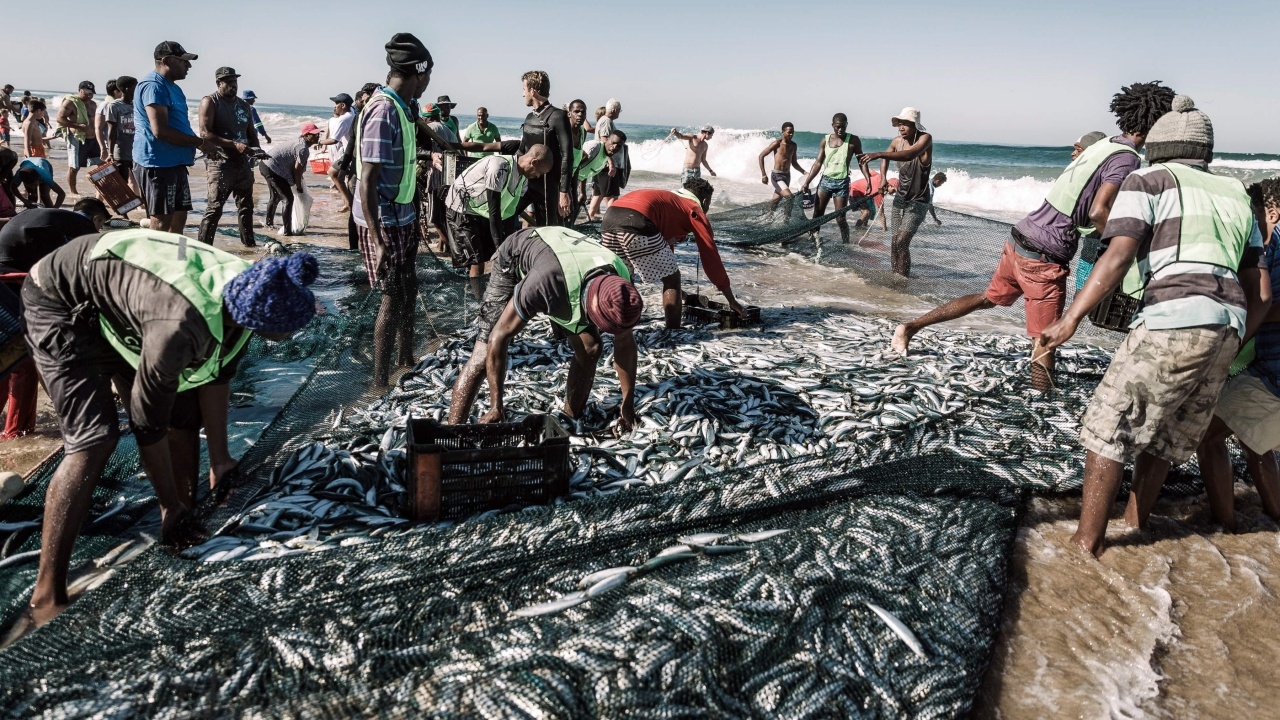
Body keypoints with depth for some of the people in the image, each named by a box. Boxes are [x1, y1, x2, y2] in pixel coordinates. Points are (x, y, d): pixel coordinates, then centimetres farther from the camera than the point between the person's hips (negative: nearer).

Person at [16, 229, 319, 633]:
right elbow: (148, 424, -29)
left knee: (183, 415, 4)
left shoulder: (240, 294, -18)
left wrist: (219, 458, 4)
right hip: (62, 304, -8)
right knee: (94, 439, -20)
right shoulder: (180, 326, -42)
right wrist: (170, 504, -15)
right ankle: (46, 599, -12)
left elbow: (216, 375, -2)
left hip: (120, 299, 8)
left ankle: (183, 540, 22)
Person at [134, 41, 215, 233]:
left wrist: (197, 143, 9)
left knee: (179, 217, 14)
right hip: (157, 164, -10)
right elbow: (160, 131, -23)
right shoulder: (154, 86, -14)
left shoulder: (171, 86, 19)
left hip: (174, 163, 10)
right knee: (161, 222, -7)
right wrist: (199, 142, -17)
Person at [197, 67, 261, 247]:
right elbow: (205, 133, -13)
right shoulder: (210, 102, -4)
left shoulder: (244, 105, 16)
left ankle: (249, 244, 22)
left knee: (246, 207, 13)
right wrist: (234, 144, -22)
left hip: (243, 163, 7)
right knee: (214, 209, -10)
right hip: (221, 163, -7)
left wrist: (255, 148, 1)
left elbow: (252, 133, 23)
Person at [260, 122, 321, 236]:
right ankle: (288, 230, -5)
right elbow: (297, 170, -15)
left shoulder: (300, 142, 13)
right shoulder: (304, 149, -17)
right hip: (273, 168, -11)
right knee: (289, 199, -6)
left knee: (275, 197, 28)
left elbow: (297, 168, 20)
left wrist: (298, 184, 24)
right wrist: (299, 187, -2)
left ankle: (269, 222, 46)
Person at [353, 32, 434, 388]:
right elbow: (367, 181, -24)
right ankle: (381, 381, 8)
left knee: (408, 289, 19)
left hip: (402, 217, 10)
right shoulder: (383, 111, -21)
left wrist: (412, 218, 23)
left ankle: (406, 359, 35)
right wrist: (378, 241, -26)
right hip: (383, 222, -10)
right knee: (393, 296, -3)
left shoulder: (402, 107, 8)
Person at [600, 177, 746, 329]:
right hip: (637, 221, -7)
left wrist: (678, 293, 53)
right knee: (672, 279, 11)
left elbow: (666, 244, 47)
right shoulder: (694, 210, 19)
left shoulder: (668, 201, 41)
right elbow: (710, 256, 16)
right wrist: (732, 301, 22)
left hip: (609, 217, 8)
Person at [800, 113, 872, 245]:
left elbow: (861, 161, 2)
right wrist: (806, 183, 0)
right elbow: (818, 163, 7)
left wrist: (868, 180, -10)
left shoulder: (853, 140, -1)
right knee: (817, 215, 4)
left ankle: (845, 243, 6)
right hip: (825, 180, 3)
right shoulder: (825, 140, 5)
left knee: (840, 218, -5)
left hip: (842, 183, -3)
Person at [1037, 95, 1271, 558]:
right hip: (1228, 324, 7)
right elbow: (1261, 293, 24)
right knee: (1165, 431, 21)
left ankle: (1086, 542, 4)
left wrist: (1070, 318, -12)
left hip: (1174, 318, -7)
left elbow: (1117, 257, -9)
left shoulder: (1147, 182, 9)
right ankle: (1135, 521, 32)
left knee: (1109, 426, 1)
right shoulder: (1234, 195, 27)